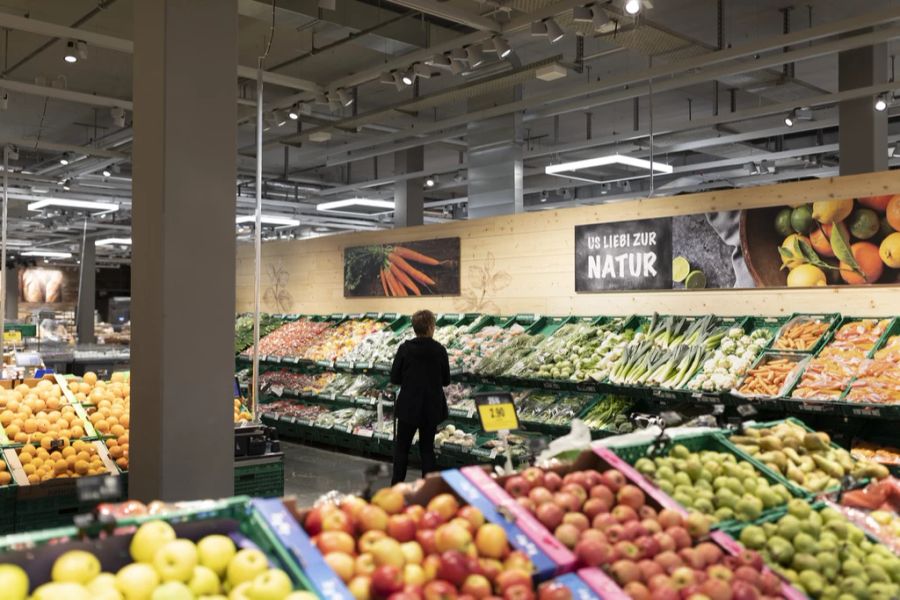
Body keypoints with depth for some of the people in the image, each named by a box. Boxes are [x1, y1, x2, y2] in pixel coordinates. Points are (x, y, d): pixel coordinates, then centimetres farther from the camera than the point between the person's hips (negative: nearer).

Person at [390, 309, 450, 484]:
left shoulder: (405, 349, -11)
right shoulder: (439, 350, -9)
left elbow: (394, 378, -6)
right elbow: (446, 380, -1)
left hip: (408, 407, -1)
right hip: (431, 408, 1)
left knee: (401, 447, 11)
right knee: (427, 448, 13)